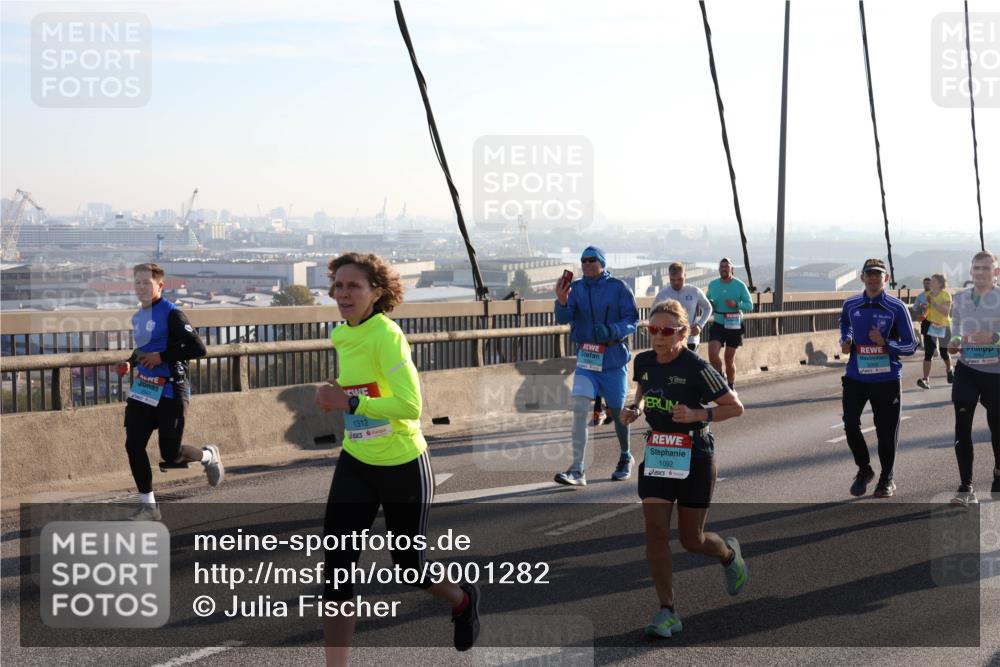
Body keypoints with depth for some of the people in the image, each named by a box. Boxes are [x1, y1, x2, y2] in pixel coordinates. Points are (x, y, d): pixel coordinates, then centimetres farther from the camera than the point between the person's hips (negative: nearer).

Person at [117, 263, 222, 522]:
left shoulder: (171, 314, -13)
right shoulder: (138, 317, 12)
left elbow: (198, 348, -19)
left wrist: (162, 357, -20)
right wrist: (130, 363, 11)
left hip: (170, 391, -7)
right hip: (142, 390, 7)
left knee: (170, 455, -5)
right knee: (133, 446, -2)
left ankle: (209, 456, 26)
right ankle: (148, 506, 9)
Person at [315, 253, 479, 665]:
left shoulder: (386, 334, -21)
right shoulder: (341, 336, 4)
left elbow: (411, 406, -29)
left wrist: (350, 402, -29)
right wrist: (334, 395, 5)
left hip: (403, 467, -6)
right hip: (355, 465, 6)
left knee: (409, 566, 12)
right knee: (335, 569, -5)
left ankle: (463, 601, 47)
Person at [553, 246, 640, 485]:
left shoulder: (618, 287, -6)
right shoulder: (576, 288, 1)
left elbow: (632, 320, -8)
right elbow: (563, 318, -10)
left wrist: (611, 331, -25)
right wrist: (562, 302, -32)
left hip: (614, 358, -2)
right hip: (586, 357, 2)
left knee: (617, 411, 11)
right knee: (579, 409, -14)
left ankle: (625, 457, 37)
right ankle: (577, 470, -13)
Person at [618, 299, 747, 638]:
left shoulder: (697, 368, -17)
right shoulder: (643, 362, -1)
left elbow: (735, 407, -9)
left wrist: (698, 414, -23)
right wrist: (635, 409, 1)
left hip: (694, 457, -4)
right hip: (656, 454, 4)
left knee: (691, 539, 6)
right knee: (655, 531, -9)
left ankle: (729, 553, 42)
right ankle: (667, 612, -1)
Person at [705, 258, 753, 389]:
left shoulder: (740, 285, -5)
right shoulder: (713, 285, 3)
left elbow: (750, 305, -5)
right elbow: (707, 300, 19)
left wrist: (736, 304, -24)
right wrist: (709, 304, -5)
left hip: (734, 326, -2)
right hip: (718, 325, 2)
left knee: (729, 359, 4)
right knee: (712, 354, -17)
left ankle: (731, 386, 21)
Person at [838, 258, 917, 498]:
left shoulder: (897, 308, -6)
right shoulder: (850, 305, 4)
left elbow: (910, 346, -5)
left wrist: (885, 343, -20)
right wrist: (845, 341, 8)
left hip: (886, 379, -2)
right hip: (856, 377, 2)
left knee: (886, 431, 5)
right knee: (850, 423, -10)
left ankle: (886, 479, 25)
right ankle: (864, 470, 14)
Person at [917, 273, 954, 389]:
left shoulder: (945, 295, -10)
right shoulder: (929, 294, 4)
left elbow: (946, 312, -21)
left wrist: (934, 303, -27)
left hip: (943, 326, -3)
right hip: (930, 325, 3)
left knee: (944, 352, 13)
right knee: (928, 352, -8)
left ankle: (949, 371, 44)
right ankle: (926, 379, -13)